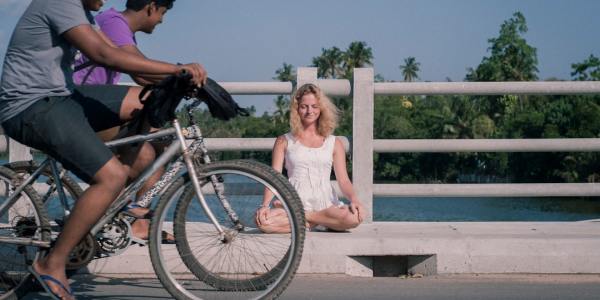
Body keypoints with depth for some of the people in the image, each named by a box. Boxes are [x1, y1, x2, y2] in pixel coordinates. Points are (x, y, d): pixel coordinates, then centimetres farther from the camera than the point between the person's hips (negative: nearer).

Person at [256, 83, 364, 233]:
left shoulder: (334, 143, 16)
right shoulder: (284, 141, 14)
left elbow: (343, 179, 8)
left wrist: (354, 199, -15)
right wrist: (265, 205, -14)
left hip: (325, 205, 2)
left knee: (354, 217, -33)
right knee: (263, 221, -33)